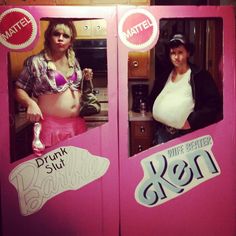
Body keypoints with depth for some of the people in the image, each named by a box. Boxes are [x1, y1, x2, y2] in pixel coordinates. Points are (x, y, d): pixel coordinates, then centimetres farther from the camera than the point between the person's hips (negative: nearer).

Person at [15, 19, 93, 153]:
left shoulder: (73, 61, 10)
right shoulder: (36, 62, -8)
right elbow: (19, 89, -5)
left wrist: (86, 79, 3)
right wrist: (30, 103, -22)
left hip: (77, 123, 6)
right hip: (51, 125, -5)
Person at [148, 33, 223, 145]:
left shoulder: (201, 76, -5)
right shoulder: (163, 75, 11)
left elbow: (215, 103, -11)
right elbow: (152, 98, 22)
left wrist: (192, 121, -16)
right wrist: (157, 115, 5)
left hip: (187, 134, -5)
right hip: (162, 133, 5)